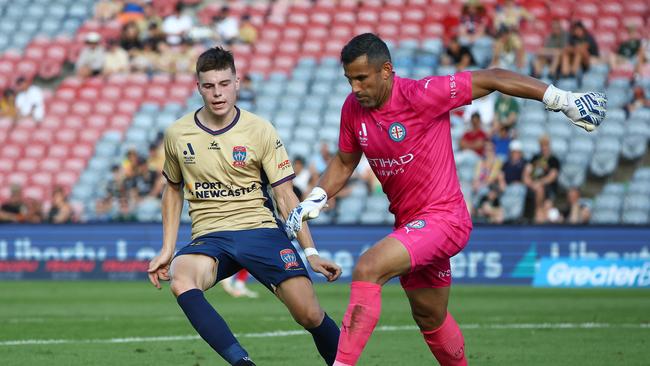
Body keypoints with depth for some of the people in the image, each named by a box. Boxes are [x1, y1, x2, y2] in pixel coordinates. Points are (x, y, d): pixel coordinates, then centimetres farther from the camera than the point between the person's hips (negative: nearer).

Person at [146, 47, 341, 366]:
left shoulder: (261, 131, -2)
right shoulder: (177, 135, 4)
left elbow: (285, 197, 1)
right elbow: (173, 190, 20)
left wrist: (310, 252, -5)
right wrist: (167, 250, 14)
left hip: (260, 230, -1)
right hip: (209, 236, 1)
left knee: (309, 314, -14)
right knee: (181, 282, -34)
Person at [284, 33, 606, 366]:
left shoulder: (420, 95, -20)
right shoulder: (352, 109, 0)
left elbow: (491, 79, -15)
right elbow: (344, 162, 18)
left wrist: (563, 100, -14)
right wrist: (315, 200, 3)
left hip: (443, 217, -8)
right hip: (409, 225, 8)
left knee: (368, 269, -26)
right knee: (430, 319, 18)